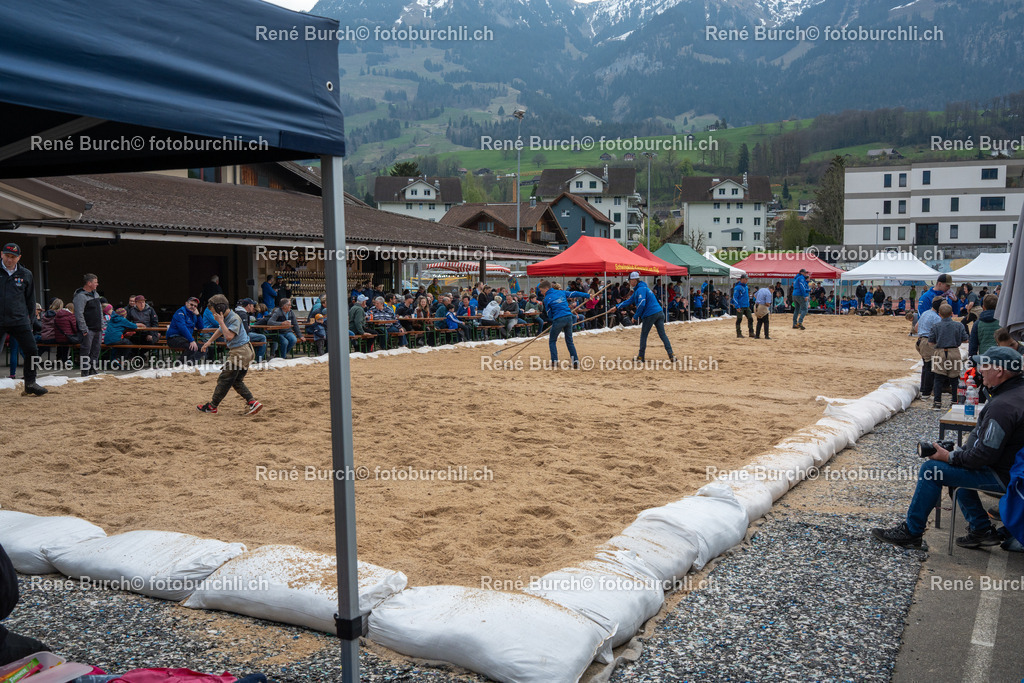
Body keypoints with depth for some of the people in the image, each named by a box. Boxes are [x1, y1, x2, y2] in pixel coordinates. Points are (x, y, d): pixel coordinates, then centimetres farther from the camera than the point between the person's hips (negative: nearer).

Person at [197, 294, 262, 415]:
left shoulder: (235, 319, -18)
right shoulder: (225, 317, 11)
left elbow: (229, 336, -29)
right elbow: (221, 330, 31)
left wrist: (220, 321, -21)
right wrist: (209, 341, 37)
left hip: (240, 352, -10)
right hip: (245, 352, 10)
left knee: (224, 379, -1)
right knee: (237, 381, 12)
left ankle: (212, 406, 9)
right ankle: (252, 403, 5)